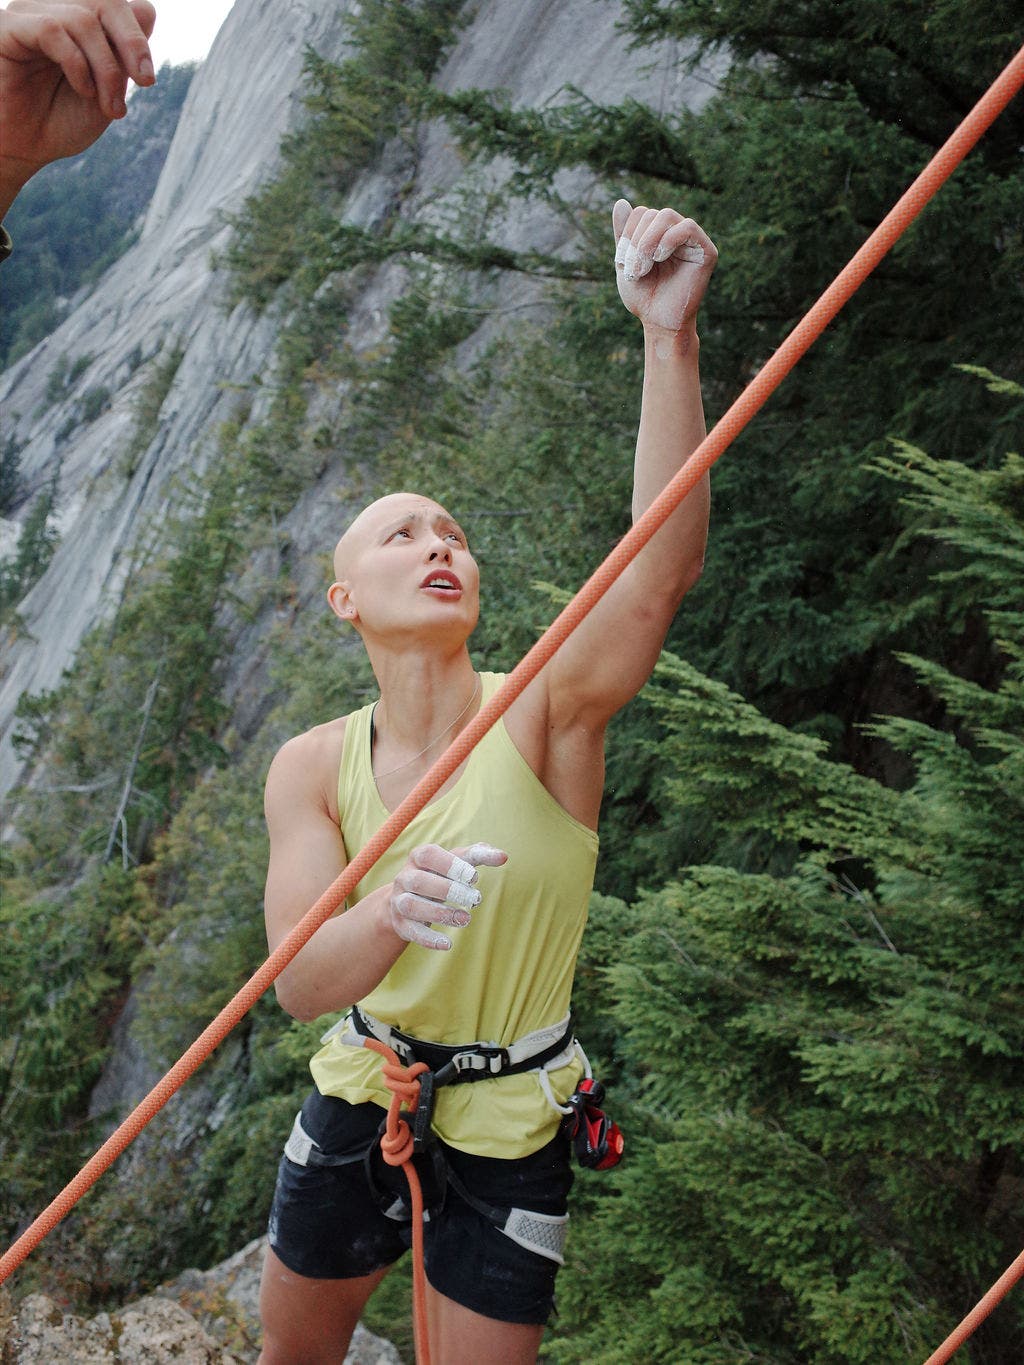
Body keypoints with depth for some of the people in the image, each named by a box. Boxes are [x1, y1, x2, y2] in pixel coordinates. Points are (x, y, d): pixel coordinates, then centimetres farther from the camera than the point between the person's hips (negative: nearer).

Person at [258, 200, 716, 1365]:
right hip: (358, 1103, 3)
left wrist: (669, 334, -48)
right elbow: (300, 985, -22)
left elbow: (663, 566, -38)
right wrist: (389, 914, -45)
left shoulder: (544, 713, -20)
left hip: (506, 1128, -3)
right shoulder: (312, 768, -12)